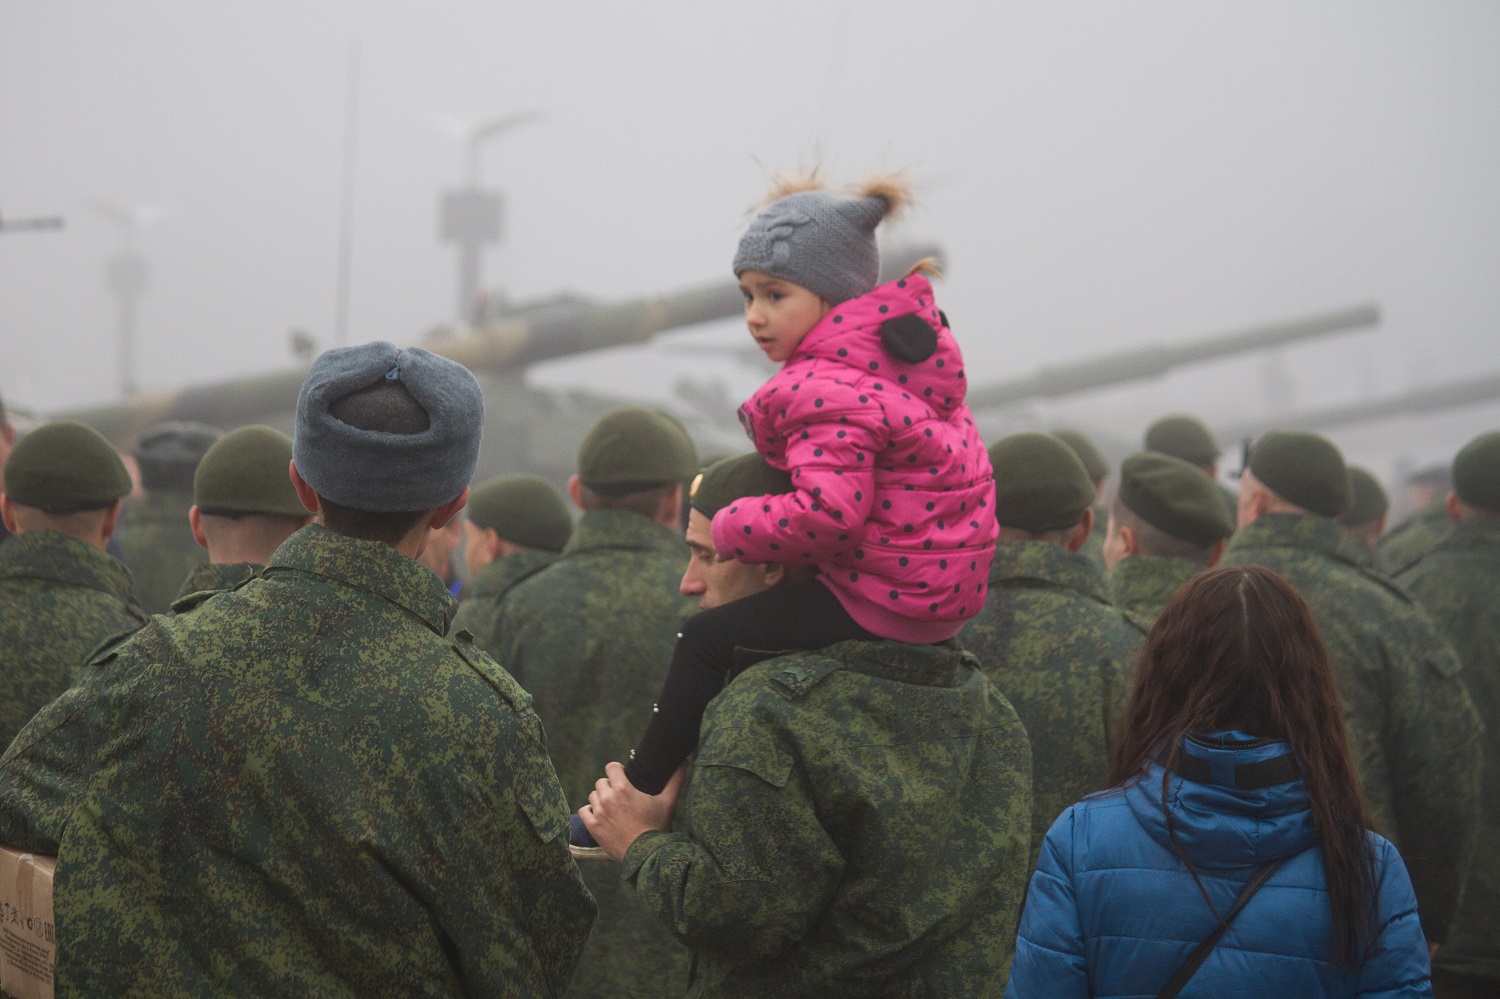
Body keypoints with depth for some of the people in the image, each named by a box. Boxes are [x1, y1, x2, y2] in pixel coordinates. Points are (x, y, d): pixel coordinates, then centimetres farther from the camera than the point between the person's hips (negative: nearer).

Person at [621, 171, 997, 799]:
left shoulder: (825, 389, -22)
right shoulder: (914, 338, 9)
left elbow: (827, 513, -32)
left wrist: (730, 529, -16)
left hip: (883, 600, -11)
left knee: (706, 641, -4)